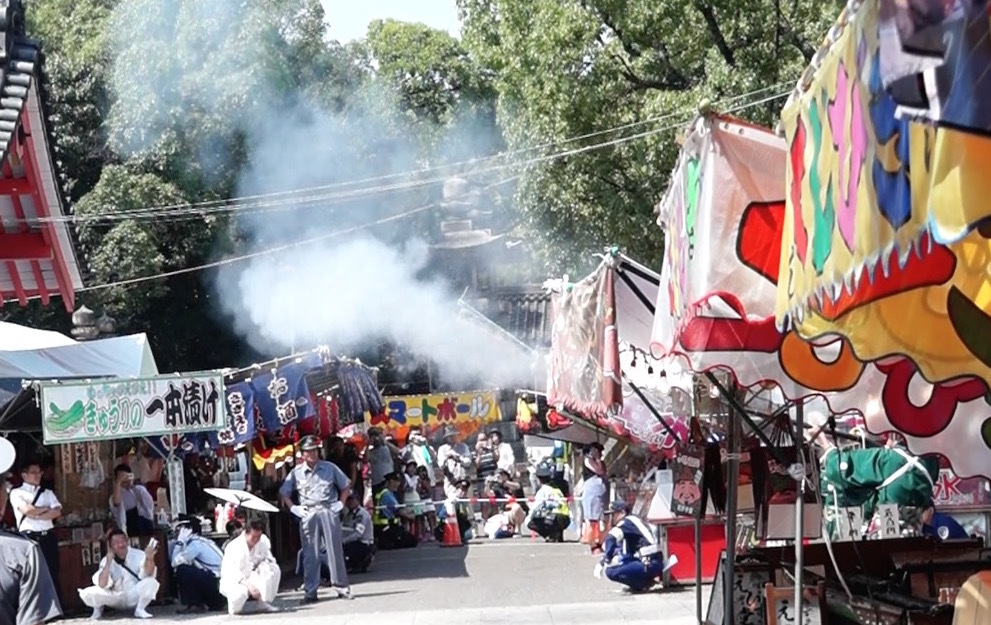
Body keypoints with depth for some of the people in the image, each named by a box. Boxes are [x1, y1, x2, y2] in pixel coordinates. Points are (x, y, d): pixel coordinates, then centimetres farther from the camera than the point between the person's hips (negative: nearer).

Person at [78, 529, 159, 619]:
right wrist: (109, 562, -30)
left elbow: (148, 575, -30)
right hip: (116, 597, 1)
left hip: (135, 596, -1)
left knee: (151, 583, -33)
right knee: (86, 594, -24)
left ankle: (140, 610, -7)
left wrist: (149, 558, -49)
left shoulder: (138, 555, -14)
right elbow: (102, 584, -24)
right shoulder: (106, 561, -11)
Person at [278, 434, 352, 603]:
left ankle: (342, 586, 5)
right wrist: (293, 508, 1)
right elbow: (283, 493, 13)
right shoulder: (296, 472, 6)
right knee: (310, 554, 0)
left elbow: (346, 486, 14)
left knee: (335, 550, -1)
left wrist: (341, 503, 3)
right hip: (308, 514, 0)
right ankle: (310, 591, 2)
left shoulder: (329, 468, 7)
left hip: (328, 511, 0)